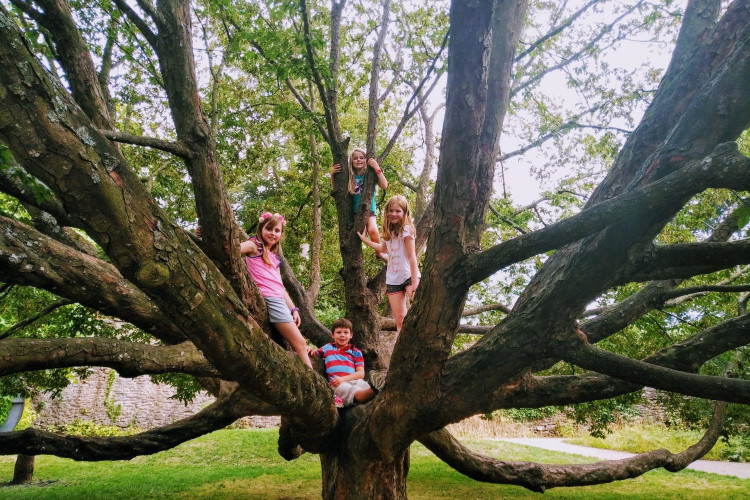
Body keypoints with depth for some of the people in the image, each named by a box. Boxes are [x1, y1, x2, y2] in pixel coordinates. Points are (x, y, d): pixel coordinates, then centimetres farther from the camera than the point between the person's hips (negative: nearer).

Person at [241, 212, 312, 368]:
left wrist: (293, 308, 15)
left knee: (300, 344, 2)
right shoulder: (254, 246, 6)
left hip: (279, 300, 8)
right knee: (299, 344, -10)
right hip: (270, 298, -8)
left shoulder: (274, 257, 26)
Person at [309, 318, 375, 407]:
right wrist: (311, 349, 9)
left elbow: (361, 373, 11)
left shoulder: (356, 352, 23)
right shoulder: (327, 348, 29)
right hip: (337, 383, -3)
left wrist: (343, 379, -8)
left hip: (355, 380, 3)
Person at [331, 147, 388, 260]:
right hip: (355, 211, 1)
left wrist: (377, 168, -17)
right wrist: (332, 175, -4)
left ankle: (379, 252, 0)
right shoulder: (350, 176, 5)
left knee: (373, 231, -25)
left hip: (369, 210, -1)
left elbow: (384, 186, -12)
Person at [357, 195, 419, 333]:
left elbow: (412, 257, -15)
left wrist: (414, 282, -22)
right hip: (392, 280, 6)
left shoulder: (406, 229, -10)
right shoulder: (389, 231, 10)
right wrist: (365, 240, 31)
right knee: (399, 319, 5)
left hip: (408, 276, -6)